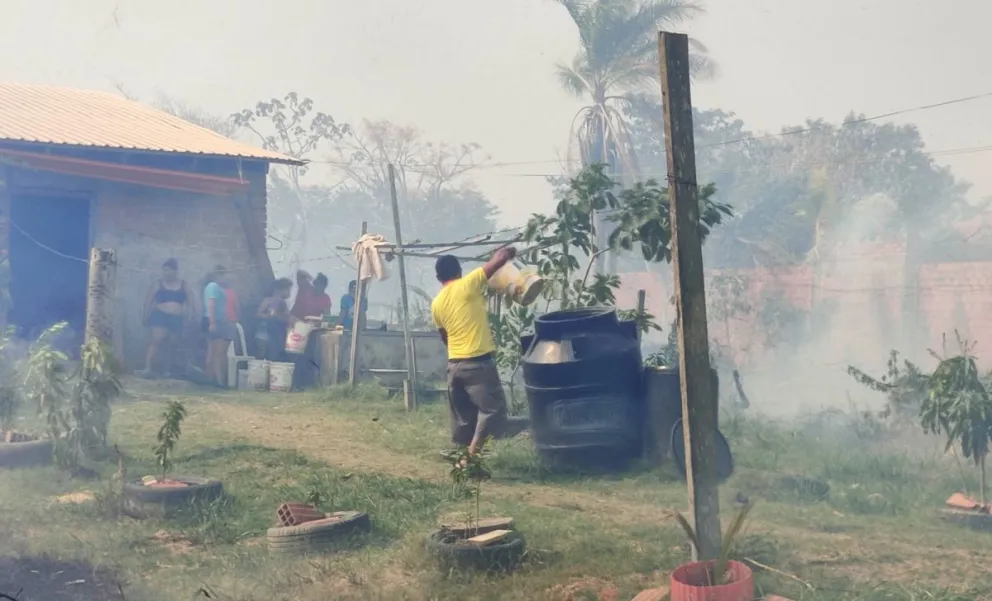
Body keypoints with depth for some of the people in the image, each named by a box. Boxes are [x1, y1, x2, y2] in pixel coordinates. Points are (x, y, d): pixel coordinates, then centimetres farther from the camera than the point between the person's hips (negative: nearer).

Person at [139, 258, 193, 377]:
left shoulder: (183, 285, 9)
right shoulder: (158, 283, 4)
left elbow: (190, 300, 13)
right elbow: (148, 300, 6)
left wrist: (187, 315, 4)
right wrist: (146, 316, 3)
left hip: (176, 319, 3)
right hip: (160, 316, -3)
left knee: (171, 345, 8)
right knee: (156, 341, -16)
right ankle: (148, 368, -22)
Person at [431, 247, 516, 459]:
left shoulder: (437, 303, 10)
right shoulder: (468, 285, -7)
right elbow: (500, 258, -10)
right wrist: (507, 252, 11)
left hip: (454, 364, 7)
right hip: (478, 362, -7)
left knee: (462, 416, 15)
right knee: (493, 408, 0)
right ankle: (471, 456, -7)